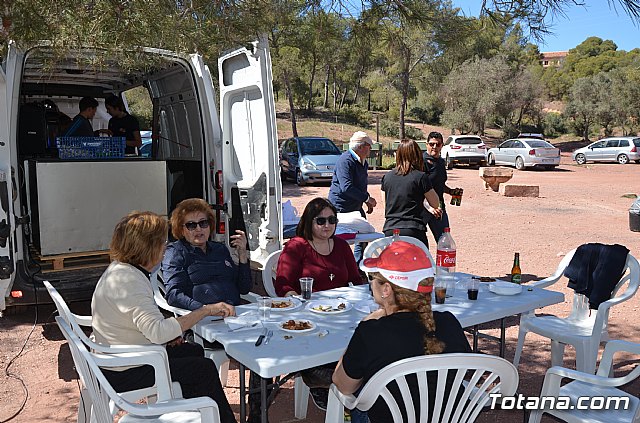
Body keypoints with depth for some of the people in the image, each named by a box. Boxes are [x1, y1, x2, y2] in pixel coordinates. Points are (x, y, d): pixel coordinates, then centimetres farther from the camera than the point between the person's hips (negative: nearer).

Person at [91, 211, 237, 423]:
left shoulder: (118, 269, 5)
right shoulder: (129, 280, -27)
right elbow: (158, 331, -37)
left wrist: (167, 333, 1)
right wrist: (206, 310, -33)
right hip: (124, 374, -10)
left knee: (194, 351, 19)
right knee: (204, 368, -5)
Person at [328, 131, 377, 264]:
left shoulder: (363, 162, 12)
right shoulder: (345, 160, -19)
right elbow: (346, 187, -29)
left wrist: (367, 201, 13)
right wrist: (367, 198, -25)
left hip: (356, 207, 9)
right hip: (340, 207, -9)